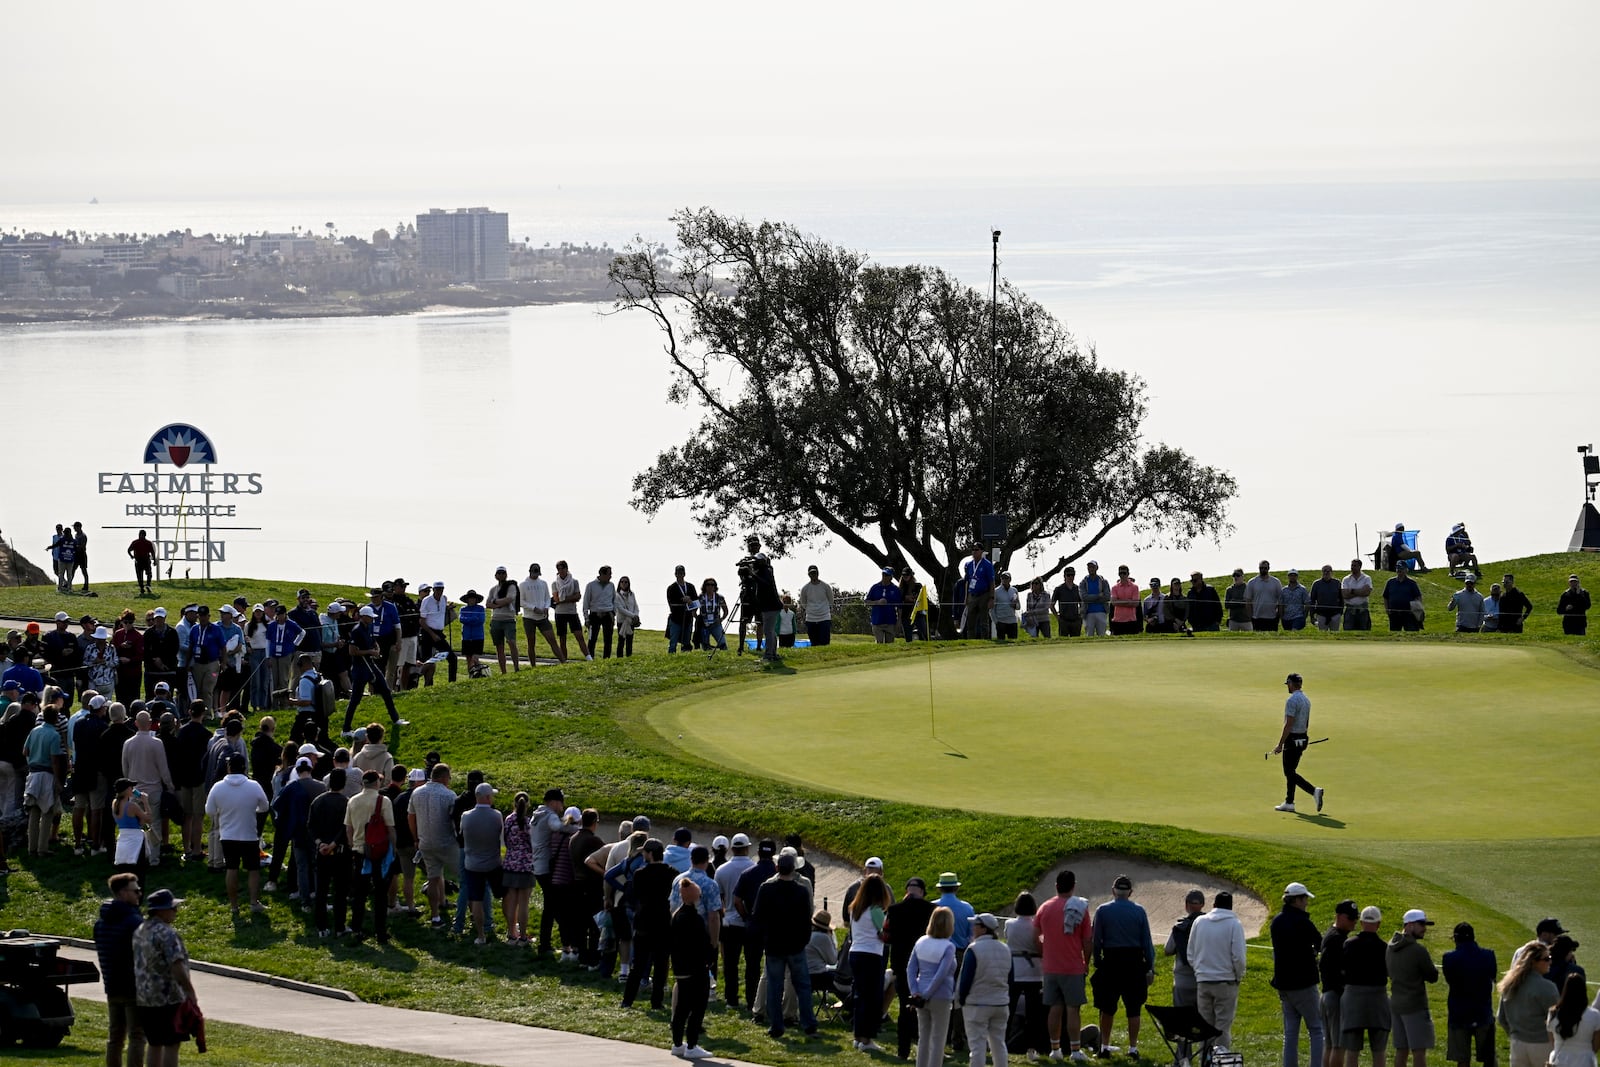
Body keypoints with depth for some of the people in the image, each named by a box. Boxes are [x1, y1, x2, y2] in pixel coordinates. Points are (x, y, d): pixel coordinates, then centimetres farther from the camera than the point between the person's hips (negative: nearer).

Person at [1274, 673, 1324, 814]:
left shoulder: (1292, 700, -17)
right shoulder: (1306, 700, 12)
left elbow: (1289, 724, -22)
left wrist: (1280, 744, -20)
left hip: (1292, 739, -9)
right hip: (1303, 738, 9)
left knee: (1290, 773, -5)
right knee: (1290, 772, 14)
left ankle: (1314, 791, -17)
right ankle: (1289, 802, 16)